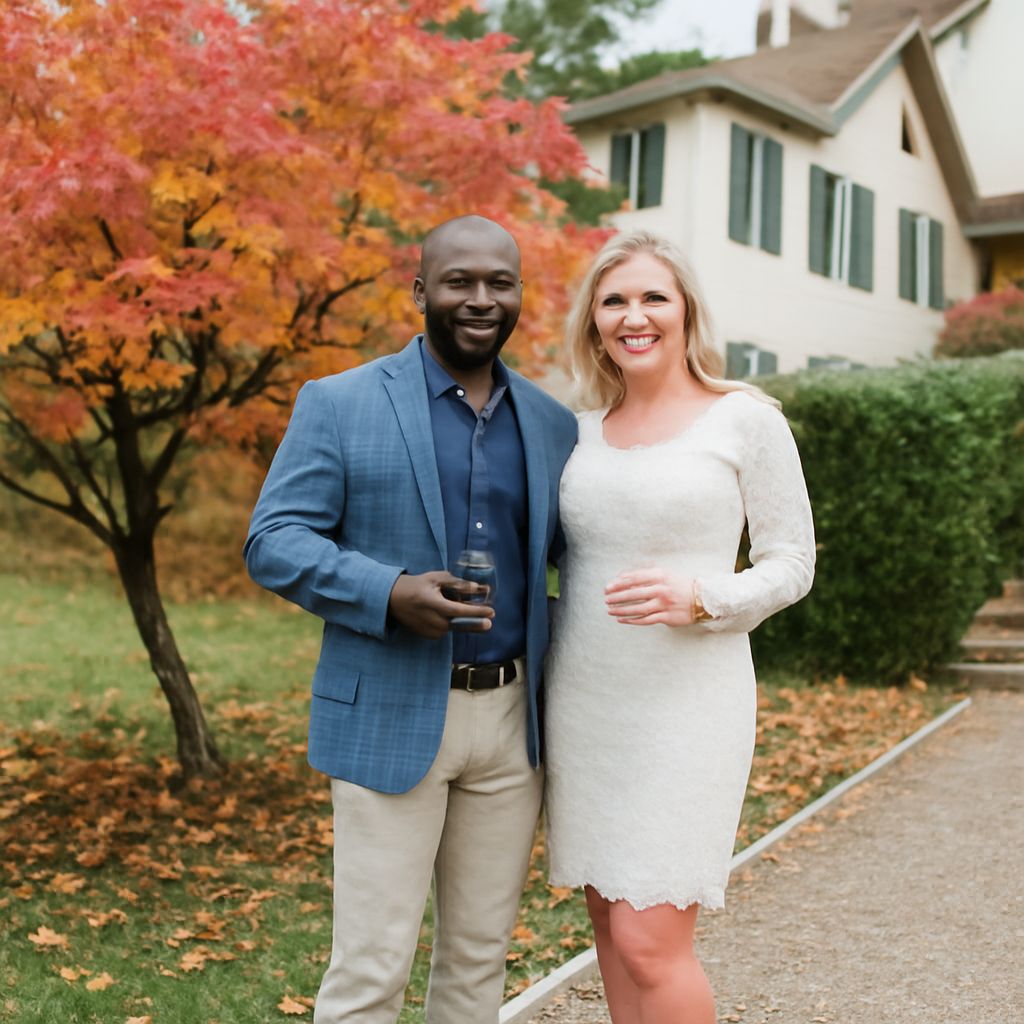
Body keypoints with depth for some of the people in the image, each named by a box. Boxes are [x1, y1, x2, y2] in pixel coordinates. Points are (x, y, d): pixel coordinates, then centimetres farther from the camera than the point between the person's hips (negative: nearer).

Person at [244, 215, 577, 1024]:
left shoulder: (552, 424, 9)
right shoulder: (337, 405, -3)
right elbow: (273, 543, -7)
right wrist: (388, 594, -24)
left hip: (514, 716, 4)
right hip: (390, 718, -4)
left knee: (481, 953, 15)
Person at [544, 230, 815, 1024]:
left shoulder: (746, 420, -5)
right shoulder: (583, 430, 9)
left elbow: (791, 564, -2)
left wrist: (699, 597, -20)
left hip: (684, 705, -5)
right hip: (583, 702, 5)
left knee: (650, 941, -6)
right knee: (610, 922, 13)